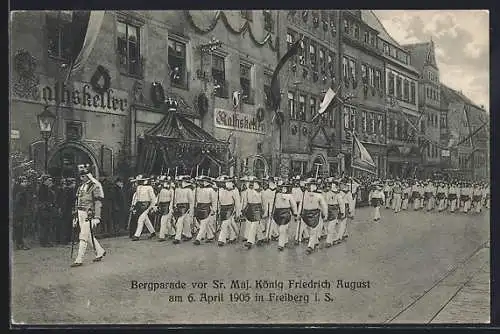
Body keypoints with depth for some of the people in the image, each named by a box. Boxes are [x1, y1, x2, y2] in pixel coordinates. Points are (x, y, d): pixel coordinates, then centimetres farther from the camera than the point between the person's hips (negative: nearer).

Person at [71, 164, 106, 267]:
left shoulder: (95, 186, -8)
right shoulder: (80, 187, 14)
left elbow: (98, 203, -13)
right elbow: (77, 203, 19)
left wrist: (97, 218, -18)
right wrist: (75, 217, 17)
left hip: (89, 214, -8)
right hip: (80, 214, 8)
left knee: (83, 237, -8)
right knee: (88, 236, 13)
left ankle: (79, 260, -5)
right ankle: (100, 251, 30)